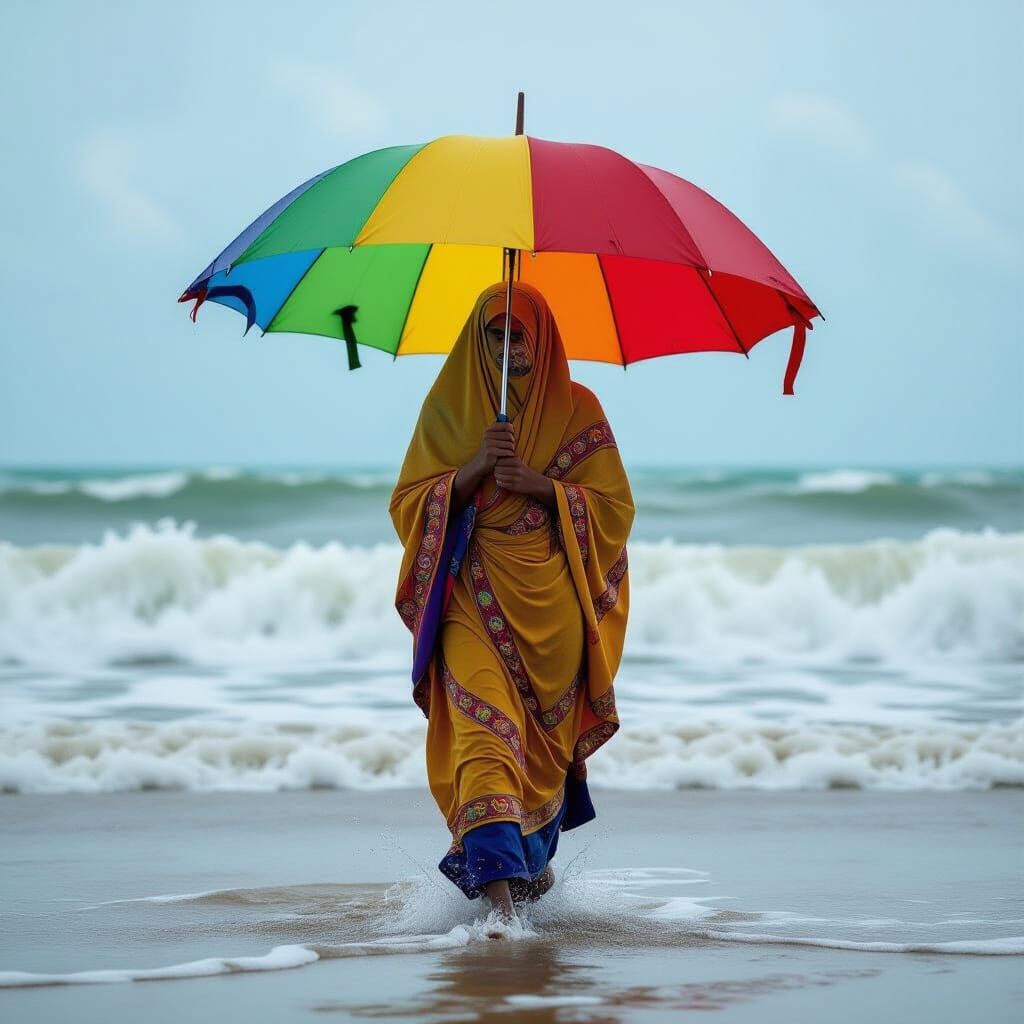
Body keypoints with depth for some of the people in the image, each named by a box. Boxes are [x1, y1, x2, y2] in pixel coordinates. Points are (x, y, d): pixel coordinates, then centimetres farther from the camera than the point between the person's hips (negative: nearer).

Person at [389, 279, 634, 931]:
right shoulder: (447, 410, 6)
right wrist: (476, 468, -14)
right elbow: (409, 503, 3)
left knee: (549, 734, 11)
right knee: (484, 729, -19)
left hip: (553, 603, 1)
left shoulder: (578, 410, 5)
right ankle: (497, 885, -29)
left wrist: (541, 485, -13)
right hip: (474, 597, -1)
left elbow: (615, 505, 3)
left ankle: (536, 858, 37)